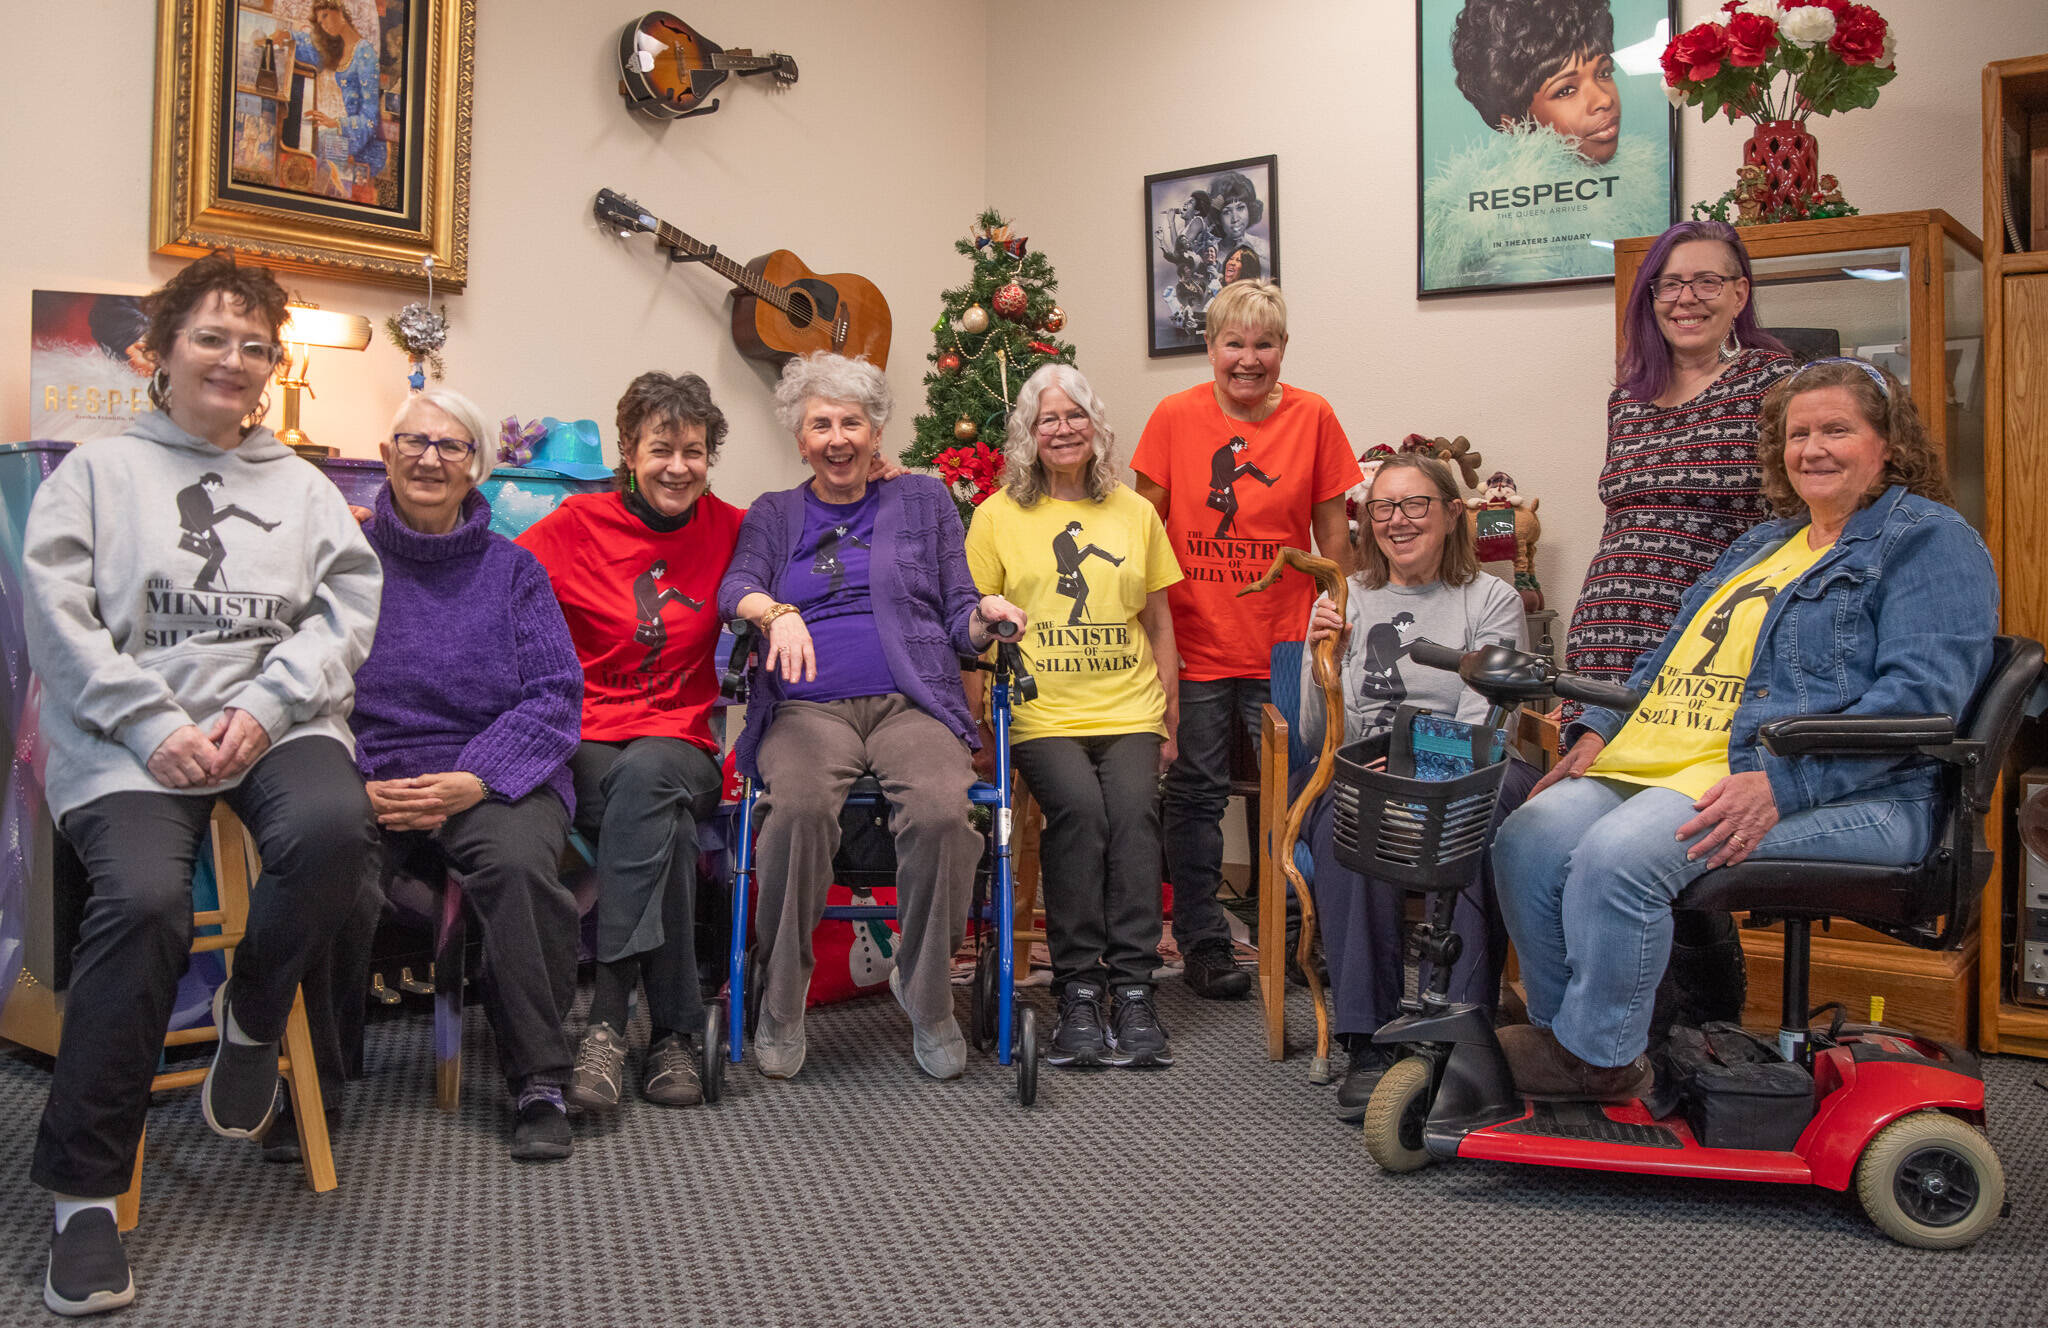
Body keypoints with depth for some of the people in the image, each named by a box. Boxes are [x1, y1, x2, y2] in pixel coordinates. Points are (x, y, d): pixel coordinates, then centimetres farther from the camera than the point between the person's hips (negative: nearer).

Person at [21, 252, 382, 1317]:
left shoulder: (302, 485, 20)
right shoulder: (98, 472, 14)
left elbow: (345, 610, 7)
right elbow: (59, 617, 2)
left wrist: (262, 708, -9)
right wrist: (156, 727, -11)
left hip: (278, 723, 2)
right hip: (128, 738, -1)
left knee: (332, 829, -33)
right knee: (142, 900, -28)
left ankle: (252, 1015, -1)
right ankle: (83, 1189, -11)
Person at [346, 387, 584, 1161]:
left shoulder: (512, 570, 13)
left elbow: (554, 694, 2)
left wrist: (474, 781, -13)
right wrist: (354, 787, -14)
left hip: (491, 780, 0)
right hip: (364, 777, 0)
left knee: (520, 861, -33)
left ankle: (540, 1085, -18)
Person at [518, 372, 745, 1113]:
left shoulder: (728, 530, 11)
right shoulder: (579, 525, 6)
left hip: (679, 750, 1)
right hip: (582, 746, -1)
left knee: (645, 776, -37)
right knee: (665, 827, -35)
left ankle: (606, 1023, -37)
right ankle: (675, 1032, -29)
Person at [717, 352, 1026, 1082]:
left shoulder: (924, 500, 21)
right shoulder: (773, 514, 22)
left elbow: (958, 621, 17)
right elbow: (735, 589, 2)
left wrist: (986, 613, -6)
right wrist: (776, 612, -20)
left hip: (912, 700, 0)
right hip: (807, 704, 0)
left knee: (941, 809, -32)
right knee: (800, 805, -34)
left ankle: (926, 995, -9)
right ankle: (781, 997, -14)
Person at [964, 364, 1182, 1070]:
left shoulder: (1136, 513, 16)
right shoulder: (997, 515, 9)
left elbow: (1158, 622, 19)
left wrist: (1169, 722, 13)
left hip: (1129, 710, 2)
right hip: (1041, 714, -2)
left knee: (1134, 809, -23)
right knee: (1079, 806, -26)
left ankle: (1132, 991, -18)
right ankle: (1077, 990, -17)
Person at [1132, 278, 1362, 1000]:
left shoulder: (1313, 417, 1)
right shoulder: (1175, 416, -1)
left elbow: (1333, 530, 7)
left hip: (1285, 644, 1)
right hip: (1194, 641, 0)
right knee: (1195, 793, 5)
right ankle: (1204, 944, 17)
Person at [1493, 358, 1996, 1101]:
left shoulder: (1930, 541, 2)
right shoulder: (1765, 544, 28)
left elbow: (1918, 696, -13)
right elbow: (1670, 660, 31)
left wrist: (1778, 784, -24)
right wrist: (1601, 731, 11)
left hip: (1843, 792, -8)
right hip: (1668, 761, 8)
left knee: (1617, 853, -32)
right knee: (1526, 842, -17)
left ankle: (1599, 1057, -13)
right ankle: (1565, 1039, -4)